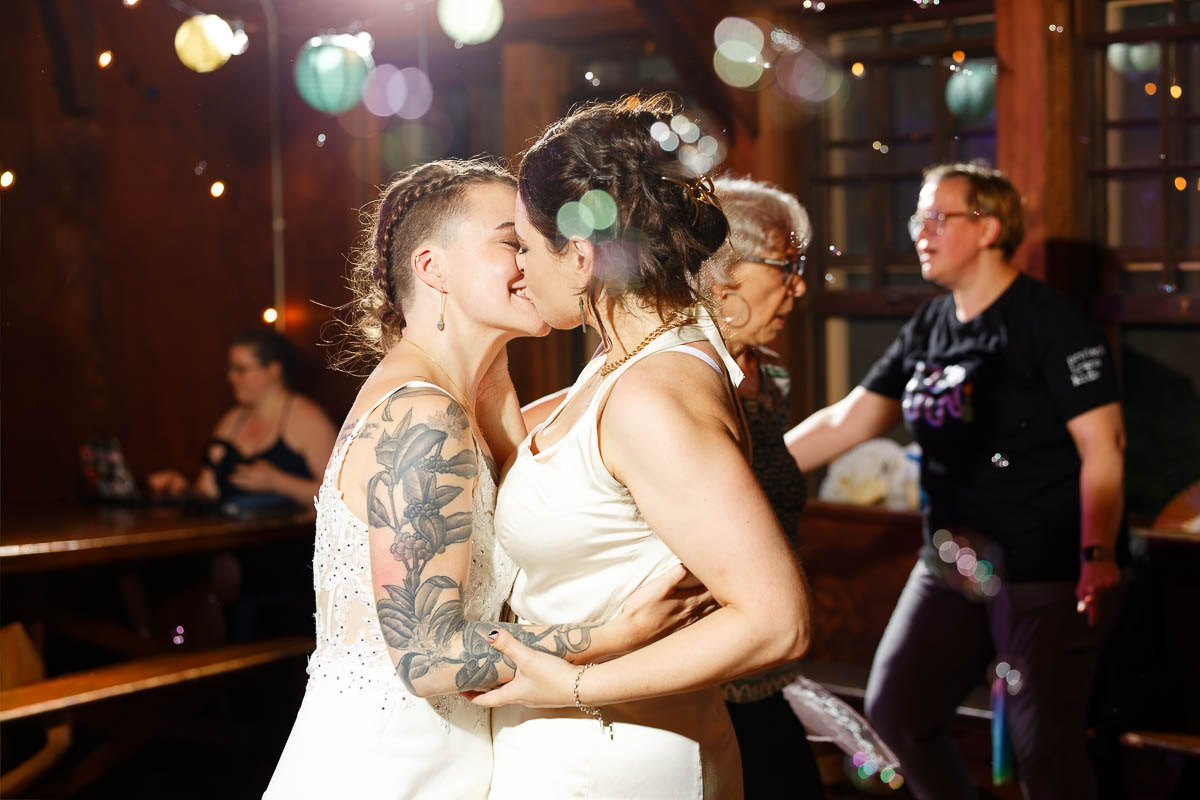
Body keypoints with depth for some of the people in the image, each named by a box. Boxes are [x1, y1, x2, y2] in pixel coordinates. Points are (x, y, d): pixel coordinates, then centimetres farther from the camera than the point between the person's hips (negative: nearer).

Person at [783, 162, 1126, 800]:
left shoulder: (1049, 321, -11)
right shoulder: (928, 328, 10)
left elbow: (1102, 446, -15)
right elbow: (844, 422, 11)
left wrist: (1097, 554, -26)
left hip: (1045, 575, -7)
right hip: (952, 567, 8)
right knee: (894, 709, 10)